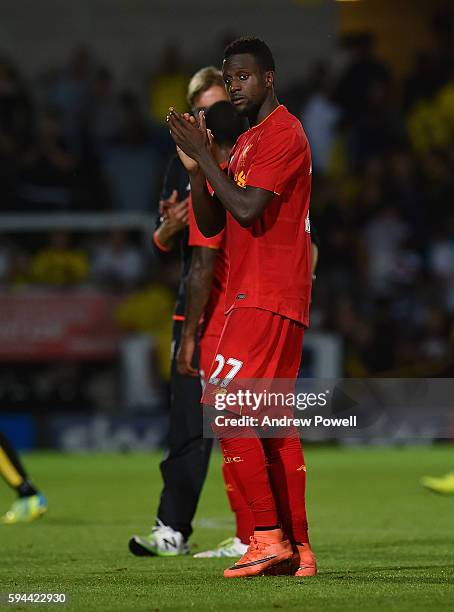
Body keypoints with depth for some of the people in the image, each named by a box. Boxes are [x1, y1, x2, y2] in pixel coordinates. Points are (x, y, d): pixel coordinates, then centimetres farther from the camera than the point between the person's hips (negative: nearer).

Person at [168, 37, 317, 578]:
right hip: (255, 295, 10)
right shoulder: (246, 142, 21)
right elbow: (210, 224, 16)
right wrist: (196, 164, 2)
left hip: (266, 298, -10)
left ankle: (270, 537, -15)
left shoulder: (283, 133, -10)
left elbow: (247, 209, -21)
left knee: (224, 405, -14)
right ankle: (297, 549, 8)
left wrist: (203, 155, -12)